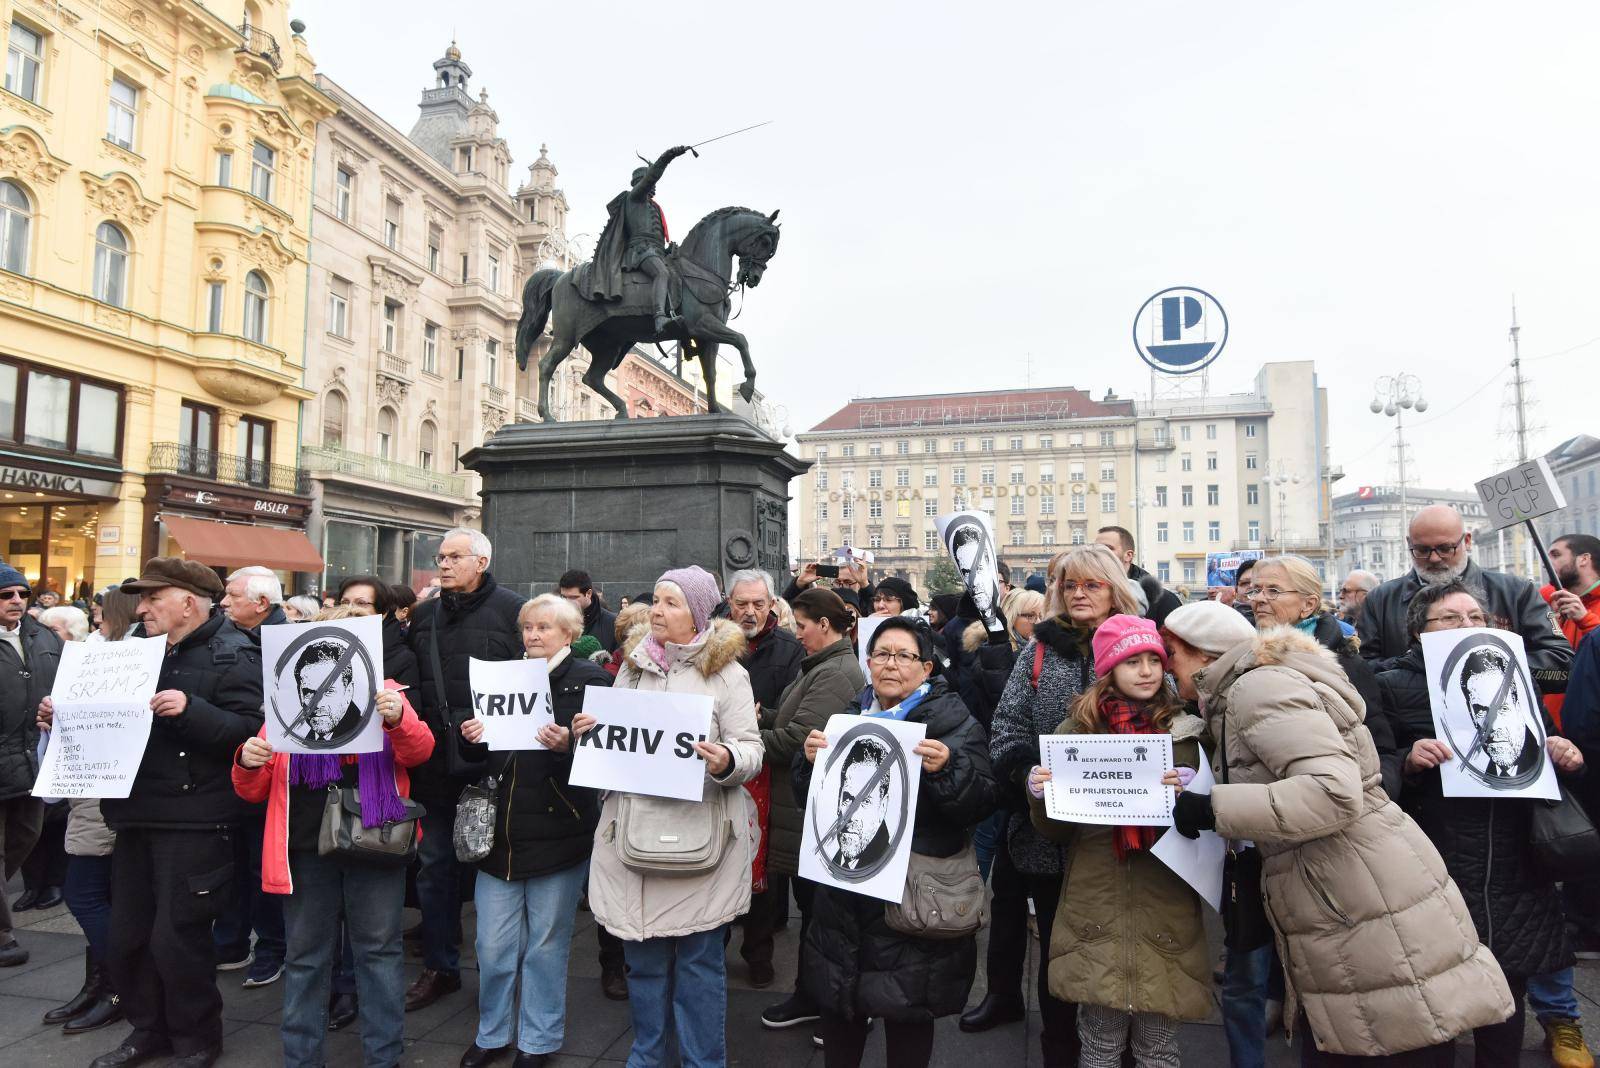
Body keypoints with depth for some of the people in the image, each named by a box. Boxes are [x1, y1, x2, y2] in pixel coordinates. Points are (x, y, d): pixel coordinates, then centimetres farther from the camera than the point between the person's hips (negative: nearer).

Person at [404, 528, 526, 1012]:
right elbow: (409, 681, 14)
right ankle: (439, 967, 28)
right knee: (436, 865, 13)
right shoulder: (423, 616, 10)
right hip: (437, 762, 5)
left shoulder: (512, 609, -7)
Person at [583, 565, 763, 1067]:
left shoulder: (726, 671, -3)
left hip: (697, 831, -4)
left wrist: (727, 761, -26)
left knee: (698, 957, 5)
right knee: (643, 954, 15)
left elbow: (751, 749, -5)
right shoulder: (633, 665, 10)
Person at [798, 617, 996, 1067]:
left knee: (906, 1013, 9)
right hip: (842, 886, 5)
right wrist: (810, 761, -6)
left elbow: (981, 803, -13)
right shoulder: (848, 718, 9)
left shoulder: (955, 722, -5)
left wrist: (946, 770, -29)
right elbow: (808, 799, 13)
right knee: (838, 1005, 17)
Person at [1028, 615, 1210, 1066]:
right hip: (1095, 912, 0)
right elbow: (1057, 831, 7)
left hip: (1164, 911, 0)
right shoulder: (1077, 729, 3)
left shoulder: (1185, 731, 3)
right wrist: (1041, 795, -13)